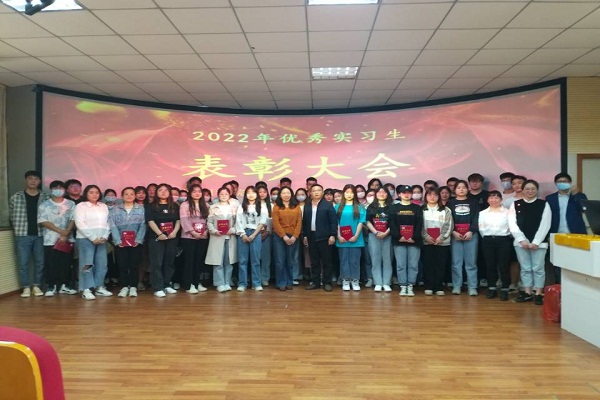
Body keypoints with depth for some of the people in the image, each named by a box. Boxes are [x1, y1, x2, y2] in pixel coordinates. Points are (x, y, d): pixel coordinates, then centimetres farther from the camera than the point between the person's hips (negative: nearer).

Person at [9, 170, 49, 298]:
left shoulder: (45, 198, 3)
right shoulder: (16, 197, 3)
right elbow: (12, 215, 11)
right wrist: (19, 228, 7)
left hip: (40, 235, 1)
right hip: (23, 235, 0)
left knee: (40, 262, 6)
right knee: (23, 262, 2)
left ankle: (37, 286, 19)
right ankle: (26, 288, 13)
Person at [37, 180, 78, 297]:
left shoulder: (70, 204, 7)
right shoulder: (44, 205, 2)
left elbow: (73, 220, 0)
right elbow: (43, 221, -7)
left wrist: (66, 234, -13)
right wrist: (60, 231, -15)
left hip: (67, 239, 2)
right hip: (50, 239, -1)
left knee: (66, 263, 5)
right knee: (50, 264, 0)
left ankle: (64, 285, 15)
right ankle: (51, 287, 10)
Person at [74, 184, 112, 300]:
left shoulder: (104, 206, 14)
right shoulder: (80, 206, 0)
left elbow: (107, 222, 11)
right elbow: (80, 224, -9)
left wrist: (105, 237, -4)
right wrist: (93, 238, -13)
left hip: (102, 240, 5)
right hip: (85, 239, -5)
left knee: (102, 264, 5)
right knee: (87, 265, -5)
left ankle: (99, 287, 15)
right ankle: (86, 290, -1)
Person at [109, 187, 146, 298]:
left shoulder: (141, 208, 6)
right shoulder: (115, 209, 7)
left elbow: (143, 225, -2)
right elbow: (113, 226, -2)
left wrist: (138, 240, -12)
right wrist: (118, 241, -12)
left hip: (136, 242, 0)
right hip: (120, 242, 1)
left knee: (134, 264, 2)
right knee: (122, 265, 2)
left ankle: (133, 287, 11)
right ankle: (124, 287, 11)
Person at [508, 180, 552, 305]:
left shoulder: (544, 204, 3)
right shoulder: (515, 204, 6)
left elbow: (545, 225, -4)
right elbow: (512, 224, -1)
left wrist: (536, 242, -12)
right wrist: (522, 240, -10)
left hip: (539, 242, -1)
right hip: (521, 242, 2)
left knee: (538, 268, 2)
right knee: (525, 268, 8)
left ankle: (538, 294, 10)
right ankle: (527, 292, 16)